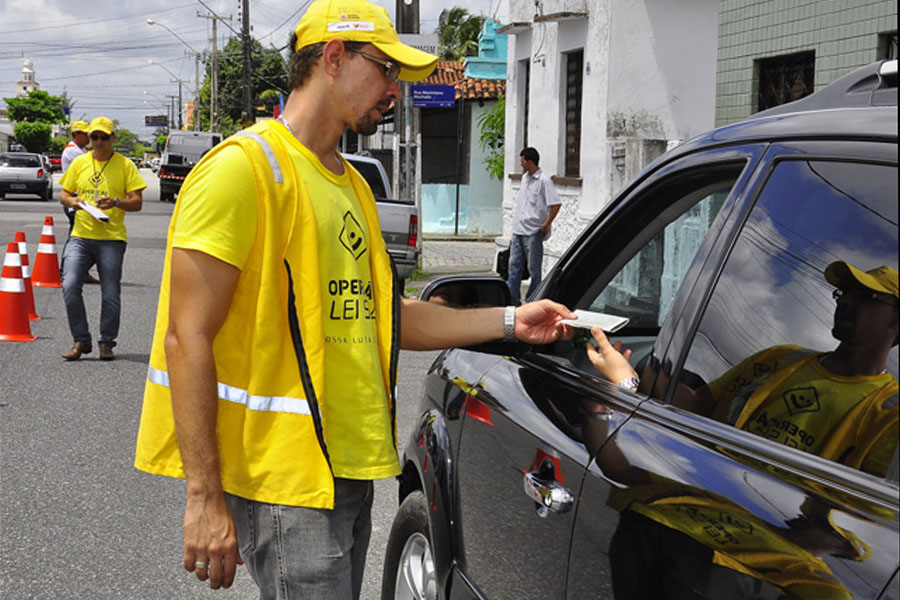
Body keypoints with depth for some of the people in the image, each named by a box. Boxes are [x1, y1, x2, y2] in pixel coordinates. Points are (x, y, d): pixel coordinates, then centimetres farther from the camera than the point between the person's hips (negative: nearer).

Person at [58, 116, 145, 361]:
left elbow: (137, 202, 0)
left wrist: (116, 202, -19)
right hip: (80, 235, 2)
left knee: (110, 294, -2)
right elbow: (64, 194, 17)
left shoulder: (125, 165, 3)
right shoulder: (79, 162, 12)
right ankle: (81, 341, 2)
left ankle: (107, 343, 15)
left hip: (111, 238, -2)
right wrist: (71, 201, -6)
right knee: (70, 286, -11)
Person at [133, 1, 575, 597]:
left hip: (348, 467, 9)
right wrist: (204, 496, -20)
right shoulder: (243, 167, -11)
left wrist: (508, 321, 13)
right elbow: (188, 339, -16)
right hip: (284, 477, -9)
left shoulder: (352, 186, 18)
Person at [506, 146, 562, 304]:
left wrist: (545, 225, -14)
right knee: (514, 265, 8)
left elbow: (556, 204, -17)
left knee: (534, 268, 1)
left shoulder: (544, 180, -13)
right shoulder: (525, 177, 13)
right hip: (519, 230, 8)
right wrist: (516, 226, 18)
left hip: (533, 232, -8)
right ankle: (511, 298, 13)